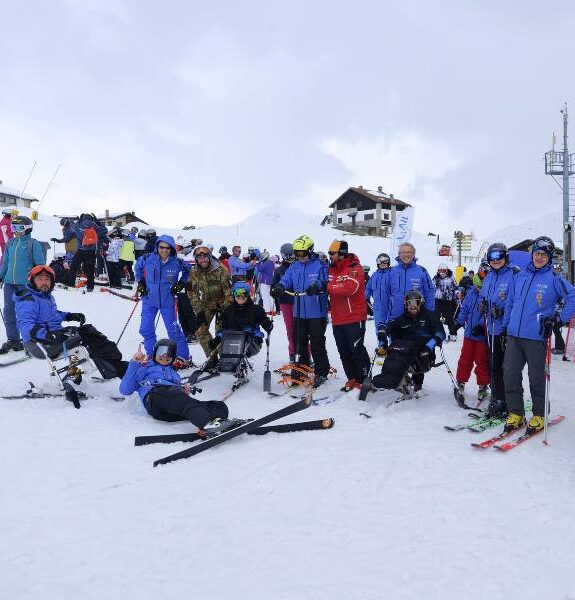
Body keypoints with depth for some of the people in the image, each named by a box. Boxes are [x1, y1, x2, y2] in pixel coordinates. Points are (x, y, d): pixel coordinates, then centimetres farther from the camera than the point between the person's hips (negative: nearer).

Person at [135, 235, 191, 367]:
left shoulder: (177, 263, -10)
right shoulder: (147, 259, -7)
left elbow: (188, 270, 10)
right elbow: (138, 266, 16)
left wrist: (181, 283, 1)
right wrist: (140, 281, 8)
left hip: (167, 302, -2)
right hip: (149, 300, 2)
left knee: (173, 330, -1)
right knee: (146, 329, 5)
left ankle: (183, 357, 12)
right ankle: (151, 355, 23)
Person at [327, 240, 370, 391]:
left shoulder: (355, 268, -11)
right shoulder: (331, 269, 12)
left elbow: (350, 287, -27)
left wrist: (328, 287, -26)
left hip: (354, 318, -7)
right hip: (337, 320, 7)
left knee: (356, 350, -3)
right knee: (344, 352, 12)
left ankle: (363, 379, 10)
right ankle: (352, 379, 23)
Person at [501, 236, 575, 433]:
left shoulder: (554, 279, -2)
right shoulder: (519, 277, 13)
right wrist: (504, 326, 18)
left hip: (537, 337, -4)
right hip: (513, 335, 4)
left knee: (536, 378, 5)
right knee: (510, 374, 2)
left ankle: (538, 416, 20)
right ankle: (516, 414, 15)